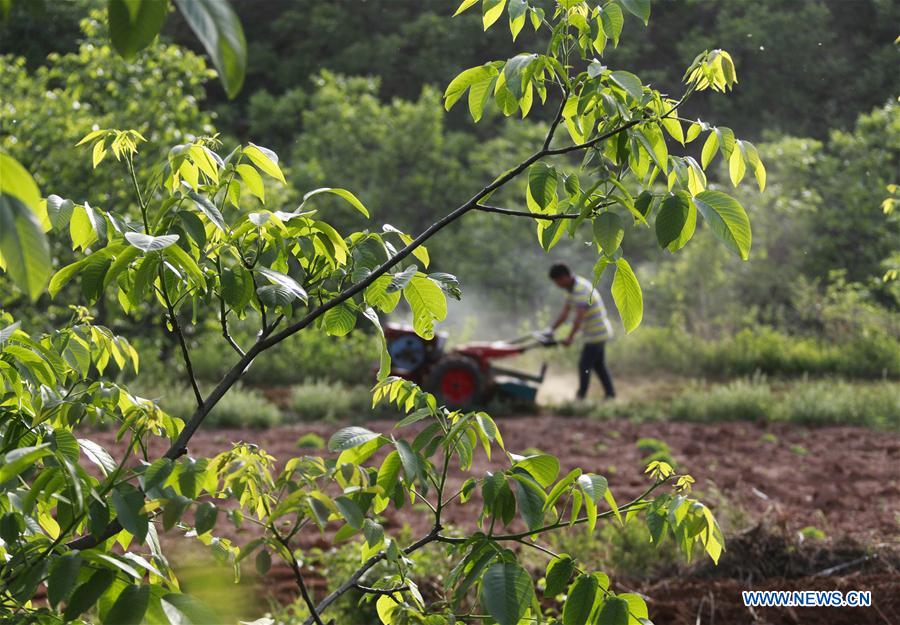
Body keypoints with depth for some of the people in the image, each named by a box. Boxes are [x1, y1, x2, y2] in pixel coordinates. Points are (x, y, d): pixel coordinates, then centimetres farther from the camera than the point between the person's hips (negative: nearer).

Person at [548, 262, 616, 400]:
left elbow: (579, 316, -29)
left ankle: (581, 397, 2)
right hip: (600, 332, 10)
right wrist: (551, 330, 7)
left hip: (597, 333, -10)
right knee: (599, 366, 15)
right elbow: (564, 313, 11)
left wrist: (570, 337, -30)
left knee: (584, 365, -5)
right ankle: (610, 395, 20)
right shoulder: (571, 288, 8)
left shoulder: (581, 289, -24)